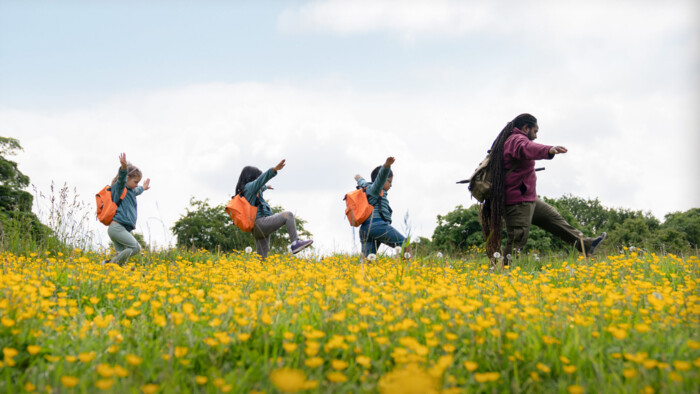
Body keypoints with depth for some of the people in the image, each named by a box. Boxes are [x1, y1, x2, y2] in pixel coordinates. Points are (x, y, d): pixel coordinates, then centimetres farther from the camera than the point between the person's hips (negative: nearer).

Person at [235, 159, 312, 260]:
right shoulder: (249, 186, -2)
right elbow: (261, 179, -23)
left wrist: (265, 187, 69)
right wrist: (274, 169, -37)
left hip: (258, 229, 10)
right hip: (261, 222, -10)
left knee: (261, 260, 5)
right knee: (288, 215, -14)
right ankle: (295, 243, -24)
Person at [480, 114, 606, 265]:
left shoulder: (508, 141, 18)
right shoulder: (516, 139, -16)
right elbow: (528, 148, -41)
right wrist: (549, 150, -58)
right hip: (518, 201, -12)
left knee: (552, 217, 19)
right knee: (517, 240, -12)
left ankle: (585, 244, 27)